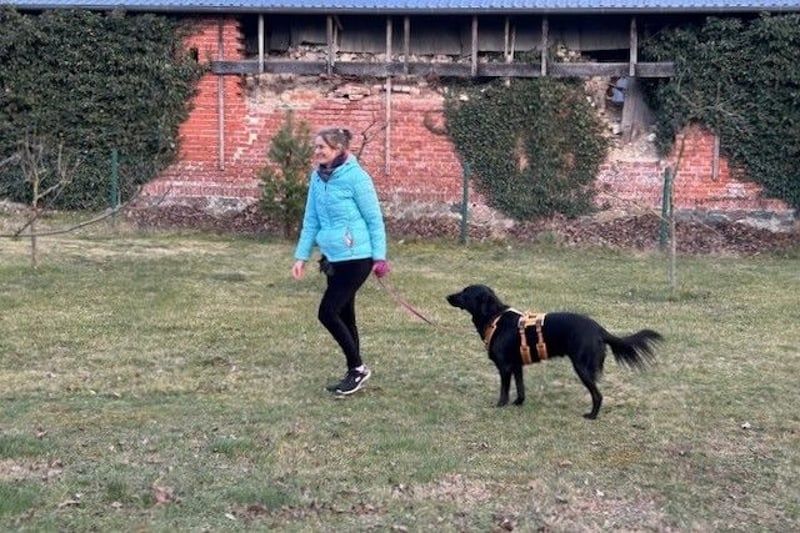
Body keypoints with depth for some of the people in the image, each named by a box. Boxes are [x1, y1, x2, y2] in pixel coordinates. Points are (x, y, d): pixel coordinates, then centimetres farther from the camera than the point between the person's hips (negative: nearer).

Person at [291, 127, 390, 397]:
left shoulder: (356, 177, -15)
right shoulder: (317, 177, 6)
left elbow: (374, 219, -10)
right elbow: (311, 220, 12)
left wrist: (379, 257, -10)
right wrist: (301, 256, 10)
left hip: (356, 259, -8)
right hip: (334, 258, 8)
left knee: (327, 313, -8)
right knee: (344, 315, 13)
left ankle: (357, 368, 7)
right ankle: (355, 372, 25)